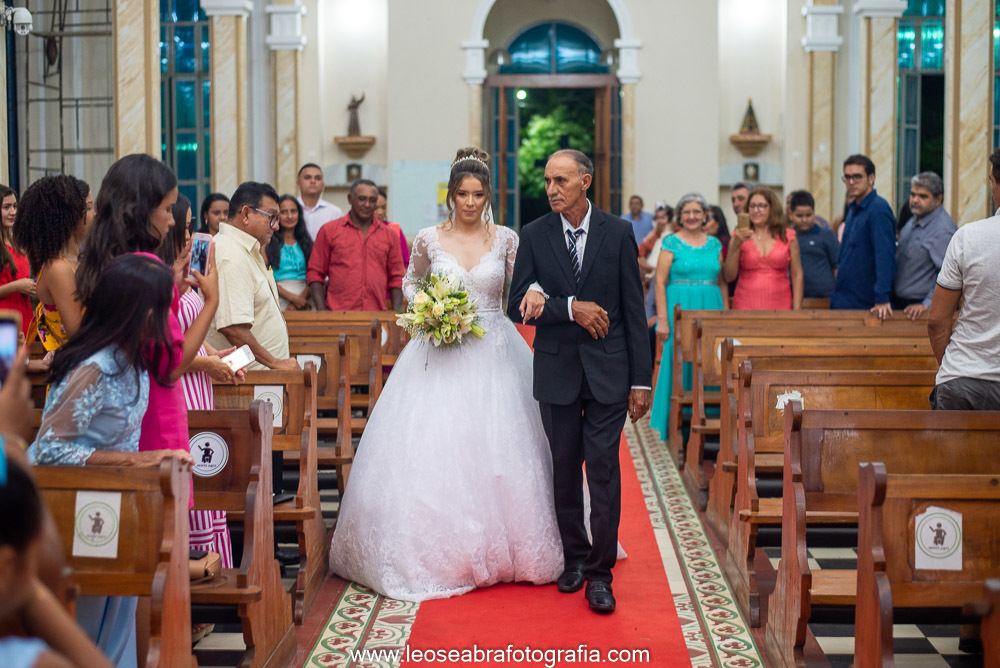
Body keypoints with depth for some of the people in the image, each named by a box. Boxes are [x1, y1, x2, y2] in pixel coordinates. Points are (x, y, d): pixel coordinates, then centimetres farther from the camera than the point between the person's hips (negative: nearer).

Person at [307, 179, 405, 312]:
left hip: (377, 315, 2)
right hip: (338, 314, -2)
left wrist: (396, 314, 3)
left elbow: (396, 278, 15)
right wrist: (322, 310, -4)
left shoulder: (389, 235, 15)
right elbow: (315, 273, 7)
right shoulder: (329, 231, 9)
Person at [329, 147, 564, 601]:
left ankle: (497, 550, 16)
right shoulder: (429, 240, 2)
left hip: (494, 355, 0)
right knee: (435, 454, -4)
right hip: (442, 356, 0)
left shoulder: (505, 239, 2)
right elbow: (411, 283, 17)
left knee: (498, 454, 1)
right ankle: (443, 553, 5)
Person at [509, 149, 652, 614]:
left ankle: (600, 574, 3)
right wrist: (569, 308, -16)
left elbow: (634, 309, 0)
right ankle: (574, 557, 29)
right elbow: (518, 307, -2)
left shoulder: (618, 233, 0)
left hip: (608, 370, -1)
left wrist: (642, 380, -3)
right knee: (564, 471, 11)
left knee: (604, 470, -5)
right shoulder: (534, 235, 2)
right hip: (556, 371, 2)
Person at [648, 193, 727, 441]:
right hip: (679, 307, -4)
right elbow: (660, 282, -5)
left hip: (710, 309, 4)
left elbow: (723, 282, 14)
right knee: (678, 363, -2)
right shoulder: (672, 243, -1)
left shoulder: (715, 244, 11)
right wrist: (662, 319, -11)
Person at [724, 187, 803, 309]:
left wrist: (797, 309, 0)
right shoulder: (739, 237, 6)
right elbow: (729, 276, -1)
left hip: (780, 306, 0)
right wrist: (736, 245, -11)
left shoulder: (788, 237, 7)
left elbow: (797, 275, 7)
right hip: (746, 307, 0)